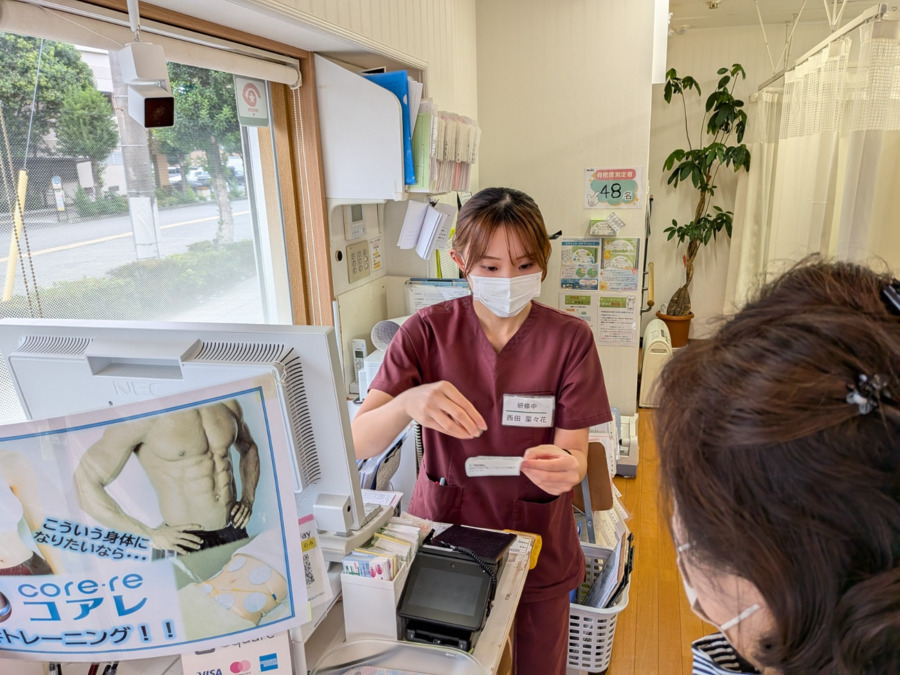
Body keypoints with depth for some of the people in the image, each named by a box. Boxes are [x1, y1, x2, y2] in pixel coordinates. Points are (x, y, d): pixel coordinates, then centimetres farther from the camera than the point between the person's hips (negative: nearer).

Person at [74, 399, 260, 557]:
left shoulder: (226, 402, -2)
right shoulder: (143, 414, -18)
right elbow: (86, 486, -16)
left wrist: (248, 499, 3)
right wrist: (150, 534, -14)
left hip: (234, 530, 5)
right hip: (189, 541, -4)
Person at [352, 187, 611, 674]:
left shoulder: (569, 338, -12)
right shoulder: (427, 331, -13)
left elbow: (575, 453, -13)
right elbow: (357, 443, -20)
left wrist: (565, 466, -37)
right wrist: (407, 403, -42)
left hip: (535, 542, 1)